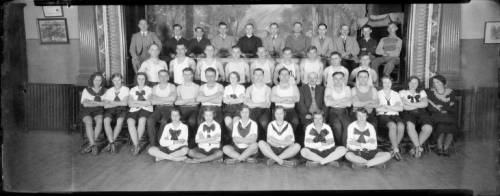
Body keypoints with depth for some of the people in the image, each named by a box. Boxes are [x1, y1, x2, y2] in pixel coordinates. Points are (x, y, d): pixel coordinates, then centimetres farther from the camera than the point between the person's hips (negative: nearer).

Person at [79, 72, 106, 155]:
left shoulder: (104, 90, 14)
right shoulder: (86, 90, 6)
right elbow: (85, 103, -8)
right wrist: (99, 103, -16)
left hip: (98, 111, 1)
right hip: (87, 111, -1)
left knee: (100, 121, -32)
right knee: (88, 122, -33)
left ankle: (90, 145, -29)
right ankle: (93, 145, -37)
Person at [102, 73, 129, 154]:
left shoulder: (126, 89, 9)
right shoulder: (109, 91, 16)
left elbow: (125, 103, -6)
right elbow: (106, 105, 2)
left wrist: (112, 103, -4)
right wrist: (119, 103, -9)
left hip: (121, 109, -2)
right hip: (110, 109, 2)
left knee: (120, 121, -34)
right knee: (106, 121, -31)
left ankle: (110, 144, -27)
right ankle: (112, 144, -32)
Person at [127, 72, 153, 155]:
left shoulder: (149, 89, 15)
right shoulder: (132, 90, 22)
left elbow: (148, 102, -2)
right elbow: (130, 104, 7)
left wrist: (135, 102, 0)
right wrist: (142, 103, -4)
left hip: (146, 109, -2)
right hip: (134, 110, 2)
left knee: (142, 120, -34)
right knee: (130, 122, -30)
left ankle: (136, 144, -23)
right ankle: (136, 145, -30)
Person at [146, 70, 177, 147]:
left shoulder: (172, 86, 9)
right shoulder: (155, 87, 17)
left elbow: (173, 98, -12)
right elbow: (153, 101, 2)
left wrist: (158, 98, -4)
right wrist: (167, 100, -4)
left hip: (169, 108, -2)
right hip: (158, 109, 3)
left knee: (164, 121, -34)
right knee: (150, 120, -29)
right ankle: (153, 144, -26)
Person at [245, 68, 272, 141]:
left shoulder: (267, 88, 14)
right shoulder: (249, 88, 18)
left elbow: (268, 104, 1)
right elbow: (246, 102, 1)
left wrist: (254, 103, -3)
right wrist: (261, 104, -6)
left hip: (264, 109, 0)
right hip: (253, 110, 0)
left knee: (264, 122, -34)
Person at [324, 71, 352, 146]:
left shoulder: (347, 88, 14)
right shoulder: (329, 89, 9)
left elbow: (349, 103, -1)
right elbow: (327, 103, -8)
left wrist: (334, 102, -7)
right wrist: (342, 100, -6)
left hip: (343, 111, 2)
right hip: (332, 112, -1)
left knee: (347, 124, -29)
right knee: (337, 125, -31)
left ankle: (345, 145, -19)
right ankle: (339, 145, -15)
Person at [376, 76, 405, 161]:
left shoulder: (395, 94, 19)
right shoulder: (378, 94, 10)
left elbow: (400, 108, 3)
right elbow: (377, 108, -7)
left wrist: (386, 106, -5)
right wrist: (393, 108, -4)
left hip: (395, 115, 3)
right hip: (383, 116, -3)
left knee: (401, 126, -31)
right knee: (393, 126, -35)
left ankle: (393, 148, -17)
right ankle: (396, 150, -27)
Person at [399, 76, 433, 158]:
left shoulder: (422, 92, 24)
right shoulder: (402, 92, 16)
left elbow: (425, 103, 3)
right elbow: (403, 106, -1)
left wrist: (410, 104, -4)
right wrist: (419, 105, 4)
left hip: (421, 113, 3)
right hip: (408, 113, -3)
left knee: (428, 128, -28)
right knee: (410, 126, -39)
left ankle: (415, 147, -10)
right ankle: (418, 147, -24)